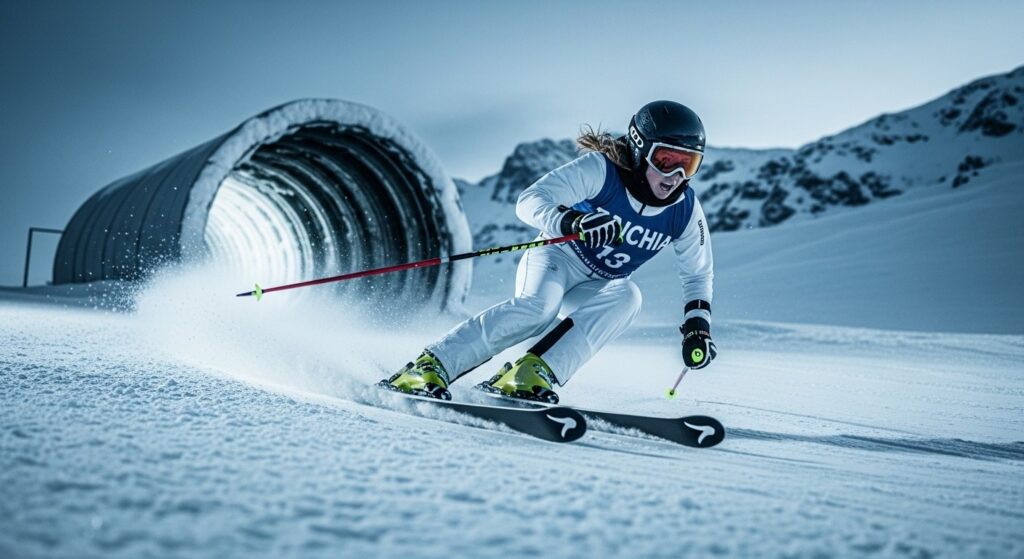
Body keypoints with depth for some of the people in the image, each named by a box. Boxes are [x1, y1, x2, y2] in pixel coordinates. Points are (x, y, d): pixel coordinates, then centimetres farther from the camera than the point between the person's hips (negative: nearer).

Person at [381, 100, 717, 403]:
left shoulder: (685, 211, -7)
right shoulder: (600, 169, -20)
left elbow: (699, 274, 9)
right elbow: (530, 201, -27)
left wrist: (698, 323, -6)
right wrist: (573, 221, -45)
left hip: (593, 290, 4)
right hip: (557, 257, -4)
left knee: (626, 297, -30)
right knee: (538, 306, -36)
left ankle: (530, 375, -37)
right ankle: (428, 367, -34)